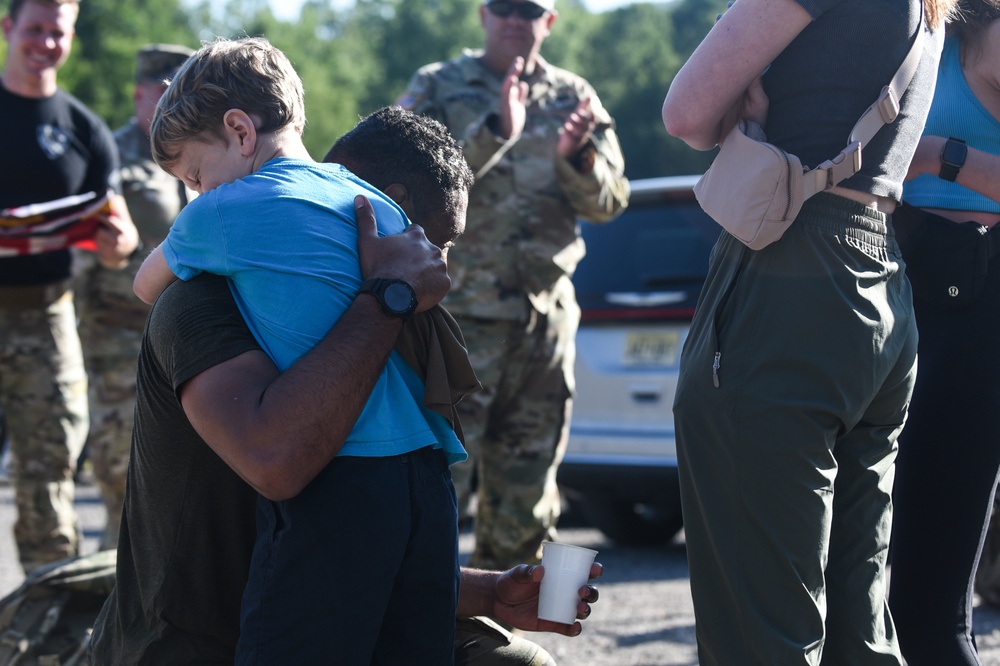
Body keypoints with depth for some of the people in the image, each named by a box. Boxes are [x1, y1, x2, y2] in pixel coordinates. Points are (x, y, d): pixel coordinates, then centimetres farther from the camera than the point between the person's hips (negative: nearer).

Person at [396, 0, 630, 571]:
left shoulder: (574, 97, 12)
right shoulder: (437, 89, 3)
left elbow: (610, 201, 6)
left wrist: (576, 157, -15)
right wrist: (494, 134, -24)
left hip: (546, 315, 4)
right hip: (460, 311, -4)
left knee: (525, 496, 10)